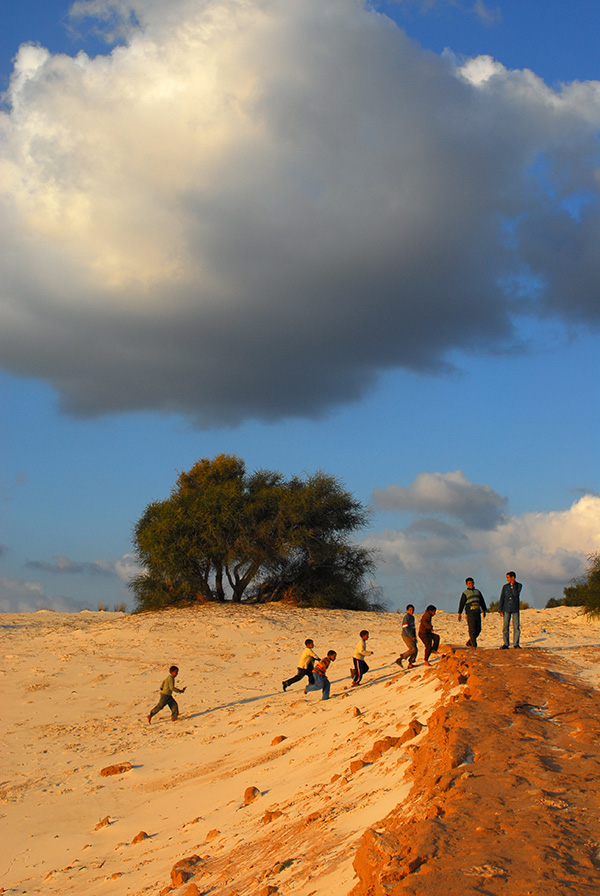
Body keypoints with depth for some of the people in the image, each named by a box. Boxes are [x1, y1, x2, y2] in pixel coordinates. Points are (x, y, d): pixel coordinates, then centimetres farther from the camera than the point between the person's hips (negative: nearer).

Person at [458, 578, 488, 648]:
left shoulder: (477, 591, 17)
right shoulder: (465, 593, 2)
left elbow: (482, 602, 23)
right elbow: (462, 603, -3)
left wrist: (484, 611, 19)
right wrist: (460, 613, -9)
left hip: (477, 613, 6)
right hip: (470, 613, -6)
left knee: (478, 629, 4)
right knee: (472, 630, -10)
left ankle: (469, 643, 16)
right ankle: (474, 645, -9)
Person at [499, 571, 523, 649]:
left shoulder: (519, 585, 3)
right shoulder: (505, 587, 8)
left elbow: (515, 594, -13)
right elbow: (501, 599, 6)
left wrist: (513, 585, -9)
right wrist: (500, 610, -1)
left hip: (515, 610, -1)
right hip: (506, 609, 1)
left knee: (516, 627, -4)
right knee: (505, 627, -2)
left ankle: (516, 644, 3)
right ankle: (506, 644, 3)